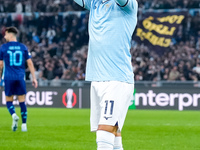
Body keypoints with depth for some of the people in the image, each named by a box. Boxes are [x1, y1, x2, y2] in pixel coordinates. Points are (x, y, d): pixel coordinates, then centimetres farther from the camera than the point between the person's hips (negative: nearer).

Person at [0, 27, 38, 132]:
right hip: (20, 78, 2)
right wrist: (34, 78, 7)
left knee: (9, 100, 9)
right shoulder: (23, 47, 6)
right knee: (22, 101, 6)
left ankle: (14, 115, -19)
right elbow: (30, 63, 3)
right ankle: (24, 124, 0)